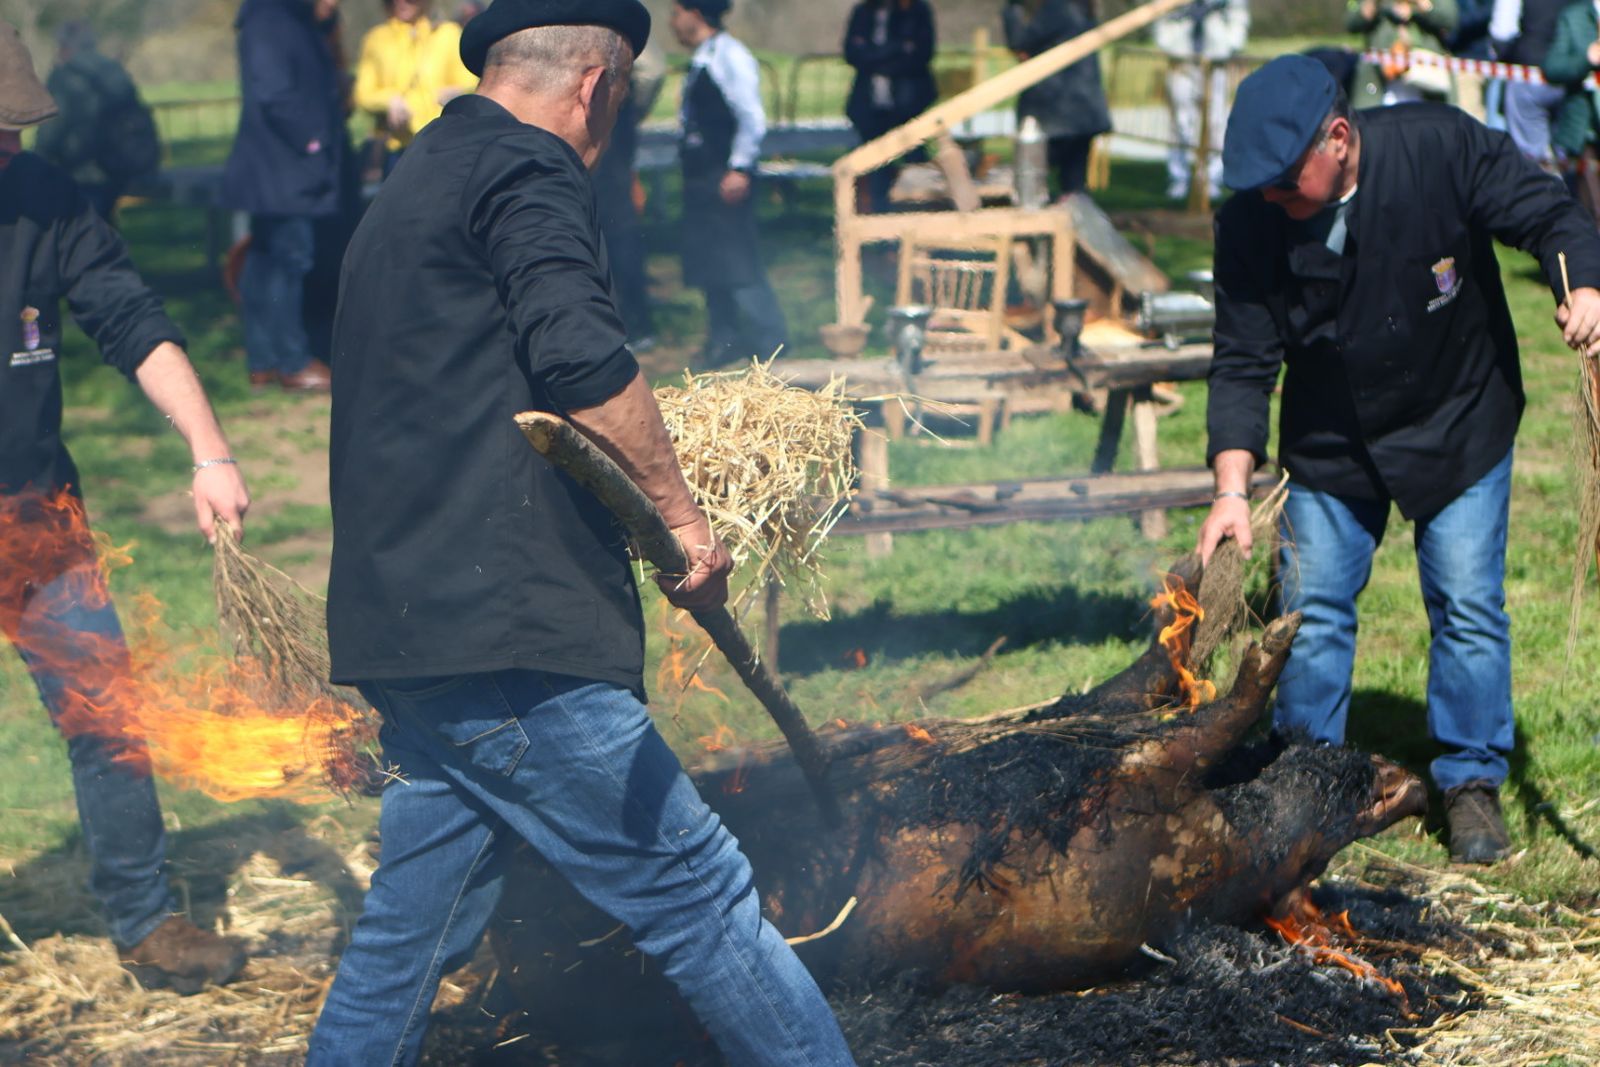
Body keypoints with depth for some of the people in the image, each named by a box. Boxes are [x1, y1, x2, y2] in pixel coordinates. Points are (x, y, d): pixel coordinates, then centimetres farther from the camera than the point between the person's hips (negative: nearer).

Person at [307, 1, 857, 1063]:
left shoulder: (410, 188, 24)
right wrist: (683, 513, -14)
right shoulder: (529, 170, -6)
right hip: (504, 634, -10)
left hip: (400, 621, 10)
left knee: (418, 921, 15)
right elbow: (582, 356, -23)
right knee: (696, 889, -4)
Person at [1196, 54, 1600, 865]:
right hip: (1330, 442, 2)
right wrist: (1232, 489, -24)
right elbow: (1243, 364, -15)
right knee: (1312, 609, 4)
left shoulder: (1441, 147, -24)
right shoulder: (1250, 223, -19)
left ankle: (1471, 783, 13)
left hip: (1458, 425, -1)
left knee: (1468, 605, -2)